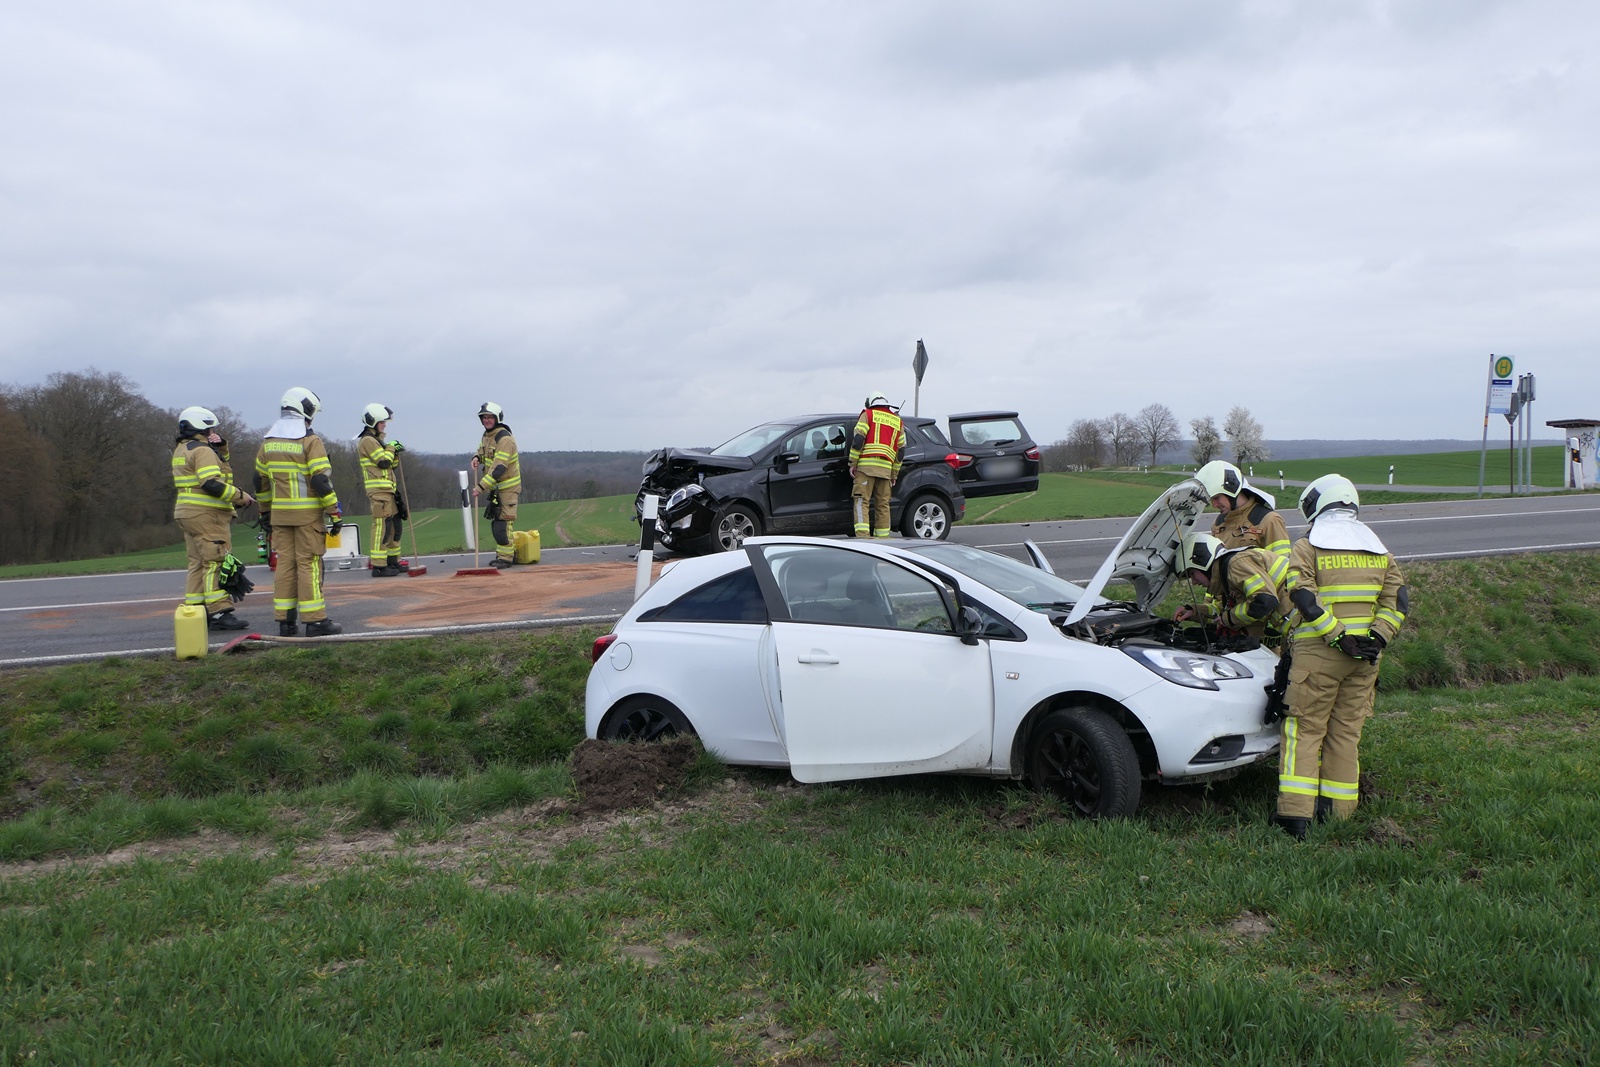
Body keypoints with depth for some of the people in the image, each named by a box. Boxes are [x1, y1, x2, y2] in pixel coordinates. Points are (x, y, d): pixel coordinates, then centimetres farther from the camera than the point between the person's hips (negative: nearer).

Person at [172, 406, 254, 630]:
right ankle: (219, 613, -13)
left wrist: (220, 447, 10)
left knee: (198, 563, 12)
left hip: (187, 512, 10)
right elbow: (212, 484, -24)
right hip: (206, 514, -10)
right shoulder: (202, 450, -12)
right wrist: (240, 496, -16)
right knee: (216, 562, -10)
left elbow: (219, 465, 26)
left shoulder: (182, 450, 19)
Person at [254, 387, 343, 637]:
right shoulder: (310, 441, -10)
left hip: (280, 513, 6)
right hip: (307, 513, -6)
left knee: (285, 564, 9)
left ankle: (285, 621, 11)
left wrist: (265, 512, 23)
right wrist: (334, 513, -10)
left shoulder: (268, 442, 11)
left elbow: (260, 481, 15)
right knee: (309, 564, -4)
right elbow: (322, 480, -15)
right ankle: (315, 621, -2)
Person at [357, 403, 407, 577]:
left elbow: (391, 464, 22)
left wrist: (395, 452, 4)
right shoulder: (367, 441, -10)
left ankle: (392, 562, 22)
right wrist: (391, 447, -3)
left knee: (394, 525, 14)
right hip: (378, 490, -10)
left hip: (388, 490, 10)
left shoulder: (376, 440, 22)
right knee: (382, 526, -13)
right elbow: (384, 462, -18)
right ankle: (378, 566, -13)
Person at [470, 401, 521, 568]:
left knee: (502, 523, -12)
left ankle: (505, 557, -5)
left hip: (507, 487, -9)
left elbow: (499, 468, -28)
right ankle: (509, 553, 25)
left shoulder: (505, 439, -21)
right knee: (495, 523, 14)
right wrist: (477, 457, 2)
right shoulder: (486, 435, 7)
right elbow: (483, 450, 28)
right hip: (495, 487, 9)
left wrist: (481, 487, -32)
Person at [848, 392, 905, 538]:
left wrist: (853, 464, -3)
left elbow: (858, 439, -6)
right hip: (886, 468, 4)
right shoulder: (897, 421, 21)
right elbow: (901, 451, 17)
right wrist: (894, 475, 20)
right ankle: (882, 537, 8)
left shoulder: (868, 414, 7)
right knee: (883, 504, 9)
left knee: (861, 501, -7)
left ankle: (862, 536, -20)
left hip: (866, 465, -4)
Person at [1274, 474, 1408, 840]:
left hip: (1318, 652, -5)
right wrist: (1377, 638, -3)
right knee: (1347, 731, 12)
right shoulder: (1379, 550, 15)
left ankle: (1295, 813, -11)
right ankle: (1338, 811, 16)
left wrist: (1338, 637, -17)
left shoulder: (1306, 548, -2)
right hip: (1364, 656, 5)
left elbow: (1305, 599, -16)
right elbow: (1397, 599, 6)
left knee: (1305, 728, -3)